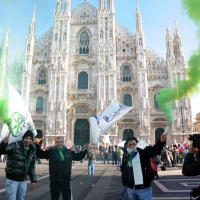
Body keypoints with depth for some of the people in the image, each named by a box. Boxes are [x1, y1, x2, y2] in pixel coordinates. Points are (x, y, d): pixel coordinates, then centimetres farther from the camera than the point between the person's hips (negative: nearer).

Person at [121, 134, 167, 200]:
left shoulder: (143, 152, -9)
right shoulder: (125, 155, 4)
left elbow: (155, 150, -27)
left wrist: (161, 141, -47)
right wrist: (124, 182, 12)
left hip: (143, 188, -5)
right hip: (130, 188, 5)